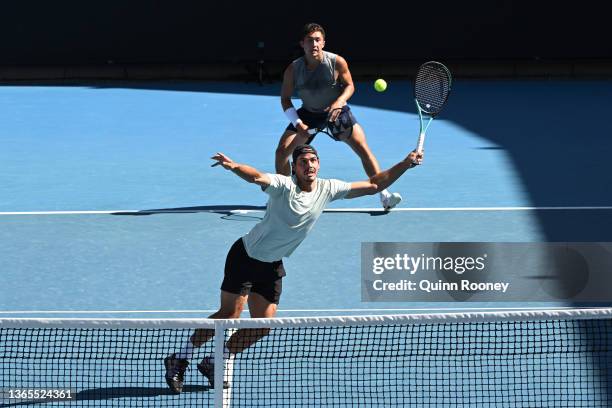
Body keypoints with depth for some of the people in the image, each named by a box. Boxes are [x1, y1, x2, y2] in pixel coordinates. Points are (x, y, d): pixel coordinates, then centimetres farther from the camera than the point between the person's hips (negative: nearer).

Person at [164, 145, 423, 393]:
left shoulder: (328, 189, -3)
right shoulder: (284, 186, -21)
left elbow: (374, 185, 2)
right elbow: (257, 177, -41)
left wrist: (405, 164, -5)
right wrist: (233, 166, -62)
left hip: (272, 266, 6)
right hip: (246, 256, -6)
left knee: (262, 326, 1)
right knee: (230, 314, -14)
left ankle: (213, 364, 18)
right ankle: (180, 359, -1)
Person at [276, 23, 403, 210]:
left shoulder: (337, 62, -19)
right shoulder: (293, 69, -15)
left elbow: (349, 86, -5)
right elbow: (285, 98, -5)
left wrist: (339, 102, -26)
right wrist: (297, 123, -18)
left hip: (336, 111, -2)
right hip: (308, 114, 2)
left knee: (363, 148, -17)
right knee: (281, 152, -9)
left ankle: (384, 195, -13)